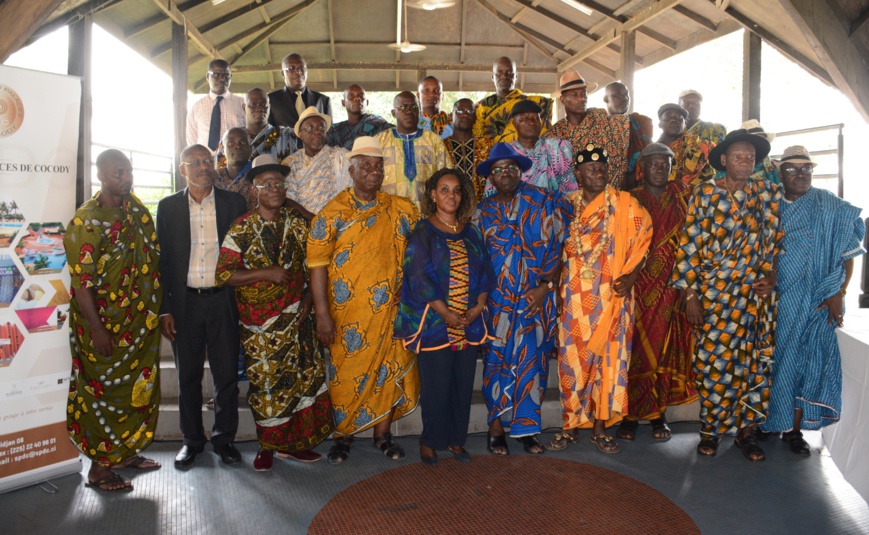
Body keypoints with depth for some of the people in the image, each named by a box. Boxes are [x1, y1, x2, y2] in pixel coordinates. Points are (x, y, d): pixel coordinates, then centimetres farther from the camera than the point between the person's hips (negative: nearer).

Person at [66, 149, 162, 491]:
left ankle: (126, 452, 33)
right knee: (105, 394, 4)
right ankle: (99, 468, 18)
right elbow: (81, 283, -17)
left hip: (140, 323, 7)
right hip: (104, 325, -7)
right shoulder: (86, 221, -15)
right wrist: (97, 331, -19)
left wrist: (159, 308, 6)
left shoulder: (135, 208, 5)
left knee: (140, 389, 16)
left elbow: (152, 258, 10)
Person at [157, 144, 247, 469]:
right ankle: (192, 440, 25)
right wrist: (164, 309, -1)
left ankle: (224, 438, 21)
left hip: (223, 300, 0)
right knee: (188, 376, 10)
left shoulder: (233, 202, 4)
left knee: (227, 374, 4)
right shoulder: (168, 207, 6)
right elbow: (162, 260, 5)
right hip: (185, 302, 1)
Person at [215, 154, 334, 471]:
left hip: (296, 316, 3)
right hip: (259, 323, -3)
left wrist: (308, 296, -3)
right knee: (265, 383, 4)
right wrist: (267, 272, -18)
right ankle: (267, 446, 23)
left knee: (304, 376, 3)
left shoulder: (297, 224, 6)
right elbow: (224, 274, -12)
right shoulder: (242, 228, -5)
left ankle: (292, 442, 20)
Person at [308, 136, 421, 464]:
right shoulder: (333, 213, -4)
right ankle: (343, 435, 24)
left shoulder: (401, 209, 6)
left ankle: (383, 434, 25)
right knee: (347, 370, 6)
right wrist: (322, 314, -13)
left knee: (390, 369, 8)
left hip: (390, 310, 3)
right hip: (348, 312, -2)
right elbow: (317, 264, -8)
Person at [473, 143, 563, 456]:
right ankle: (496, 427, 13)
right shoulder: (482, 212, 9)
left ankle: (526, 426, 15)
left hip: (536, 297, -1)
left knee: (532, 359, 3)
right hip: (497, 300, 1)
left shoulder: (542, 201, 2)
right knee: (497, 359, 2)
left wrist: (545, 285, -9)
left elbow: (556, 244, -1)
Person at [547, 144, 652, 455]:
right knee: (572, 359, 3)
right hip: (574, 298, 1)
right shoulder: (566, 206, 8)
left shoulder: (624, 204, 2)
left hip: (612, 297, -1)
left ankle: (600, 428, 15)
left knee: (610, 359, 2)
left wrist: (632, 274, -9)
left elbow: (643, 237, 3)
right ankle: (572, 426, 16)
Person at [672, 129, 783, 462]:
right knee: (712, 360, -1)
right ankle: (711, 429, 15)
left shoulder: (768, 194, 8)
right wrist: (690, 294, -7)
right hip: (714, 292, -2)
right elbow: (689, 244, -3)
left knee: (755, 361, 5)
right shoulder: (704, 192, 0)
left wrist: (771, 273, -4)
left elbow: (776, 239, 12)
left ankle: (746, 429, 20)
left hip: (757, 292, 3)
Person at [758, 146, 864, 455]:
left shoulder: (832, 209, 4)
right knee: (772, 359, 3)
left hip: (816, 303, 0)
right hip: (772, 300, 0)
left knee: (807, 361, 1)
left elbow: (848, 255, 3)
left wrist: (838, 294, -7)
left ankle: (794, 429, 12)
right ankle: (767, 421, 18)